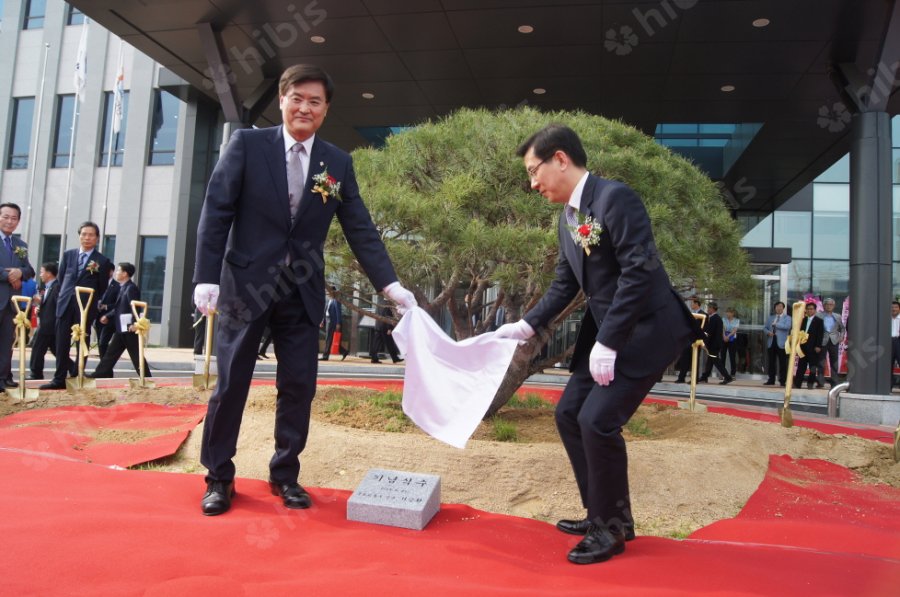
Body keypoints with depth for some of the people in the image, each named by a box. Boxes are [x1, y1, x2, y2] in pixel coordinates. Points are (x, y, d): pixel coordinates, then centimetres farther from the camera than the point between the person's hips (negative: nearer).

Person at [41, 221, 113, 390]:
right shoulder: (68, 254, 10)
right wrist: (66, 295, 15)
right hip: (66, 304, 3)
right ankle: (59, 379, 8)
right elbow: (61, 278, 16)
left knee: (82, 343, 3)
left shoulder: (102, 261, -1)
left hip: (86, 306, -3)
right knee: (62, 343, 3)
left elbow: (102, 288, 4)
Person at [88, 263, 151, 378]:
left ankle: (146, 379, 0)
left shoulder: (131, 288, -13)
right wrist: (107, 316, 12)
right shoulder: (123, 288, 16)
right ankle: (100, 374, 18)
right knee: (111, 352, 12)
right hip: (121, 328, 10)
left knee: (136, 355, -5)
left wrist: (134, 324, -28)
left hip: (129, 328, -10)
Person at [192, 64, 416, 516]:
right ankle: (218, 478, 22)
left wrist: (390, 284, -8)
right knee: (231, 384, 6)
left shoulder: (338, 163, 4)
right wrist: (206, 276, -11)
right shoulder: (247, 143, -2)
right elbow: (216, 211, -5)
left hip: (302, 292, 2)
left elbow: (360, 229, 2)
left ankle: (285, 475, 24)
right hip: (246, 284, -2)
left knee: (298, 387, 6)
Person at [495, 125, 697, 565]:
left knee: (597, 421, -13)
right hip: (607, 332, 9)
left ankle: (613, 527, 9)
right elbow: (564, 284, 14)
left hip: (647, 329, -9)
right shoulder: (568, 217, 9)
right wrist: (526, 326, 4)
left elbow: (638, 272, -24)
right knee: (568, 414, 10)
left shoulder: (614, 198, -18)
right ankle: (600, 513, 25)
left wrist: (607, 343, -23)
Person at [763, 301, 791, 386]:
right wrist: (768, 332, -5)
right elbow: (765, 327, 16)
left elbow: (787, 326, -17)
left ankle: (782, 381, 5)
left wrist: (776, 324, -11)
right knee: (771, 362, 7)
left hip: (781, 343, -4)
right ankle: (771, 380, 13)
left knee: (782, 363, -1)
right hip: (771, 342, 4)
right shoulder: (771, 317, 17)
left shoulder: (787, 317, 3)